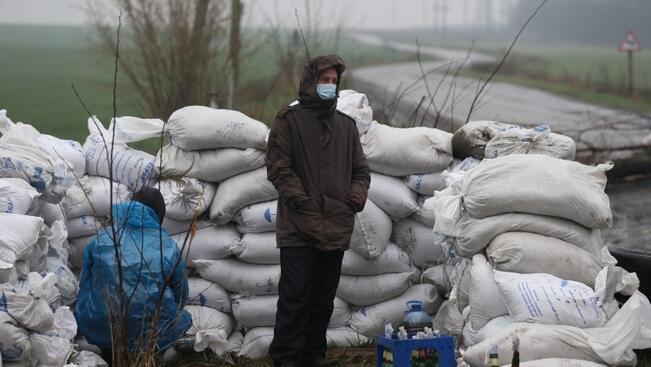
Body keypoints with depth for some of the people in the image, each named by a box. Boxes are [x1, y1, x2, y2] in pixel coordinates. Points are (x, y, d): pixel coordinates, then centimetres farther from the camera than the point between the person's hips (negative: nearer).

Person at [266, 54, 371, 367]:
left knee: (324, 298, 11)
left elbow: (360, 168, 19)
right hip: (299, 227, -5)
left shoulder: (345, 125, 16)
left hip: (336, 228, 5)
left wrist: (357, 195, 1)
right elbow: (278, 166, -7)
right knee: (296, 296, -6)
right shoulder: (289, 120, -1)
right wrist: (300, 199, -15)